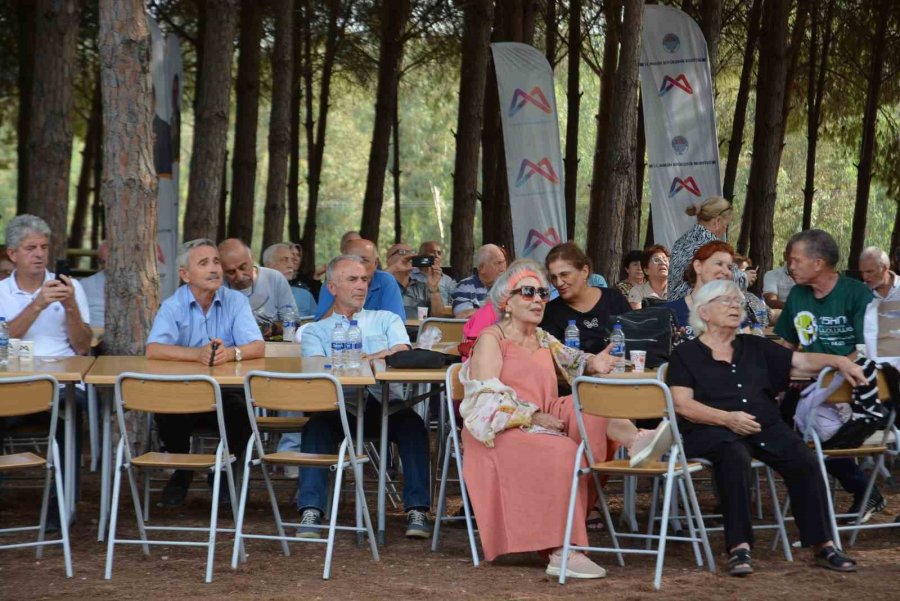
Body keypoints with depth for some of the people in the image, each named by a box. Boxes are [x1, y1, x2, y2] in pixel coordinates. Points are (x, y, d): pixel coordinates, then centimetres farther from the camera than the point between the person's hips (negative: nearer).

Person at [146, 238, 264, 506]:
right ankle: (181, 471, 1)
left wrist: (231, 353, -33)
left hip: (226, 392, 1)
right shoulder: (173, 305, -1)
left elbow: (258, 347, -10)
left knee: (242, 411, -30)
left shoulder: (236, 301, 3)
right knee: (167, 411, -31)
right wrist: (198, 354, -32)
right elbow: (153, 349, -17)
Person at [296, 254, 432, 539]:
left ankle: (417, 510, -31)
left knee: (412, 422, -30)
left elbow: (402, 355, 3)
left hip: (382, 404, 1)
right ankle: (311, 511, -35)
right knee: (316, 424, -32)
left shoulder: (386, 320, 24)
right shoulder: (316, 331, 19)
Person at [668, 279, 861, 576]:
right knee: (735, 457, -38)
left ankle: (823, 545, -18)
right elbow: (682, 405, -3)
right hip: (712, 430, -4)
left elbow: (802, 360, 19)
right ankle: (739, 547, -37)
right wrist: (727, 418, -16)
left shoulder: (755, 347, 23)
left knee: (804, 461, -23)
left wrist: (839, 361, 2)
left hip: (766, 428, 4)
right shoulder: (686, 354, 8)